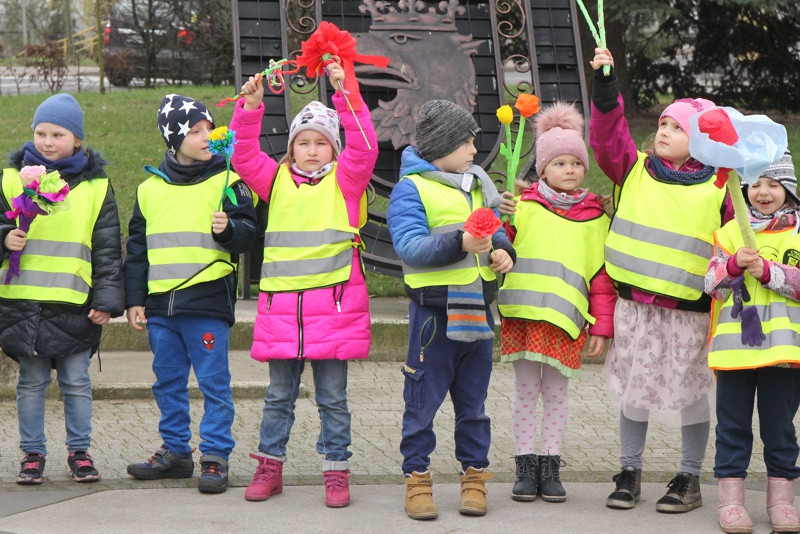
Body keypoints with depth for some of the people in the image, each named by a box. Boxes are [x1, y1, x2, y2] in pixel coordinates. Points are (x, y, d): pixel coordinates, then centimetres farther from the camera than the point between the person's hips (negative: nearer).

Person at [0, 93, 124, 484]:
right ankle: (32, 454, 17)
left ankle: (79, 452, 17)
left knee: (76, 381, 5)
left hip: (75, 304, -1)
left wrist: (107, 299, 0)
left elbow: (107, 249, 6)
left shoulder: (96, 186, 5)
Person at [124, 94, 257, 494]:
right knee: (168, 382, 12)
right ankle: (175, 451, 23)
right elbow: (137, 248, 15)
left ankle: (215, 456, 3)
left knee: (214, 382, -3)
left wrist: (228, 229, -23)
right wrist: (134, 300, 11)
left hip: (207, 301, -4)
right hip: (160, 302, 4)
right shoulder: (150, 187, 11)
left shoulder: (226, 181, 1)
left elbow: (248, 233, -1)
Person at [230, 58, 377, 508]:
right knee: (279, 396, 12)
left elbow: (364, 147, -11)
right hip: (281, 303, 2)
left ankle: (337, 472, 12)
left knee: (333, 398, 4)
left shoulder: (344, 180, 4)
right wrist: (251, 107, -11)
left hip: (333, 303, -2)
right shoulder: (277, 180, 11)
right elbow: (244, 155, 1)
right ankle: (270, 467, 21)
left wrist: (347, 94, -18)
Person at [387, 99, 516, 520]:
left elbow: (494, 229, 22)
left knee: (473, 401, 12)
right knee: (423, 401, 1)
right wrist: (459, 244, -32)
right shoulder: (410, 189, -8)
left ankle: (473, 476, 21)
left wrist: (501, 251, -1)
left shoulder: (477, 184, 13)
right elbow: (409, 246, -20)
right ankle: (417, 478, 10)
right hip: (434, 312, -6)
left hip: (477, 311, 6)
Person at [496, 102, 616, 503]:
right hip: (523, 312, 0)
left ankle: (550, 467, 12)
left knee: (556, 394, 6)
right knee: (526, 392, 4)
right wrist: (501, 221, -16)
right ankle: (526, 467, 10)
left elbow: (602, 273, 9)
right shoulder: (525, 206, 7)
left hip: (566, 317, 1)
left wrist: (601, 326, 5)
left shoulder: (594, 217, 10)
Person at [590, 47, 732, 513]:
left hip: (689, 311, -2)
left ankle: (690, 480, 19)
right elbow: (608, 135, -6)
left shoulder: (717, 189, -3)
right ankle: (630, 473, 22)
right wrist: (605, 83, -15)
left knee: (690, 394, 6)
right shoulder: (635, 170, 4)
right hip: (634, 305, 2)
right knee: (634, 391, 9)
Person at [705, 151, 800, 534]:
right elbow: (711, 284, 2)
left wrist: (767, 270, -19)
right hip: (734, 341, 1)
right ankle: (731, 498, 8)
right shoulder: (730, 232, 10)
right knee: (733, 423, 4)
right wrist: (733, 264, -16)